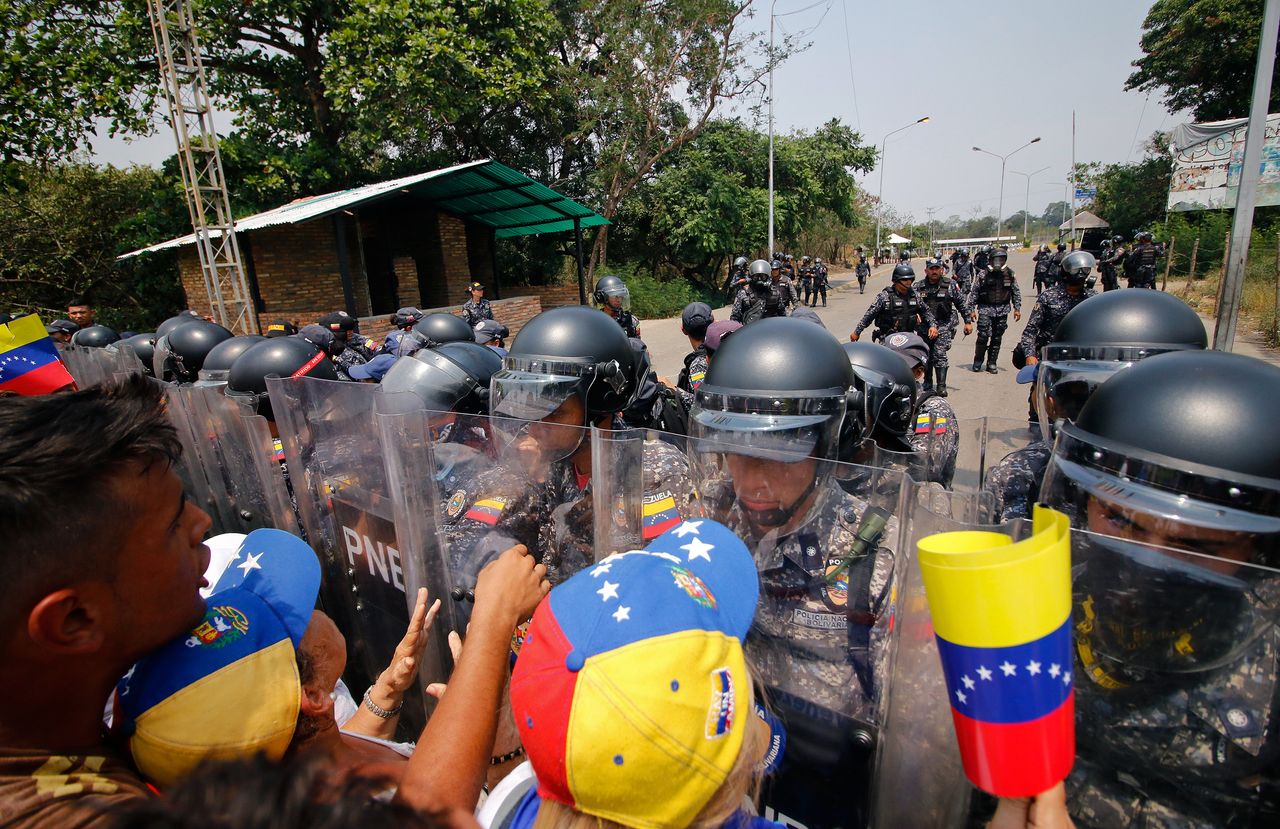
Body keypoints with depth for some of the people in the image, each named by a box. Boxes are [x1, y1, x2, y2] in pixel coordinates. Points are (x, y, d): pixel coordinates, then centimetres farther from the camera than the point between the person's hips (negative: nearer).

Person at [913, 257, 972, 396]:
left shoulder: (950, 285, 1)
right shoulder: (918, 287, 3)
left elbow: (962, 303, 7)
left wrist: (968, 321, 7)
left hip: (944, 326, -2)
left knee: (939, 355, -15)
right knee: (926, 357, 10)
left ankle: (941, 386, -10)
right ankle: (927, 386, 26)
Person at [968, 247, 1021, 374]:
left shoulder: (1010, 274, 5)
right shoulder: (983, 274, -2)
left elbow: (1016, 292, 11)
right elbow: (975, 292, 1)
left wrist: (1017, 308, 5)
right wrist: (972, 309, -2)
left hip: (1002, 310, 3)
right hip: (986, 308, -3)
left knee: (997, 338, 5)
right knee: (983, 335, -12)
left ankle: (991, 363, 14)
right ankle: (978, 361, 4)